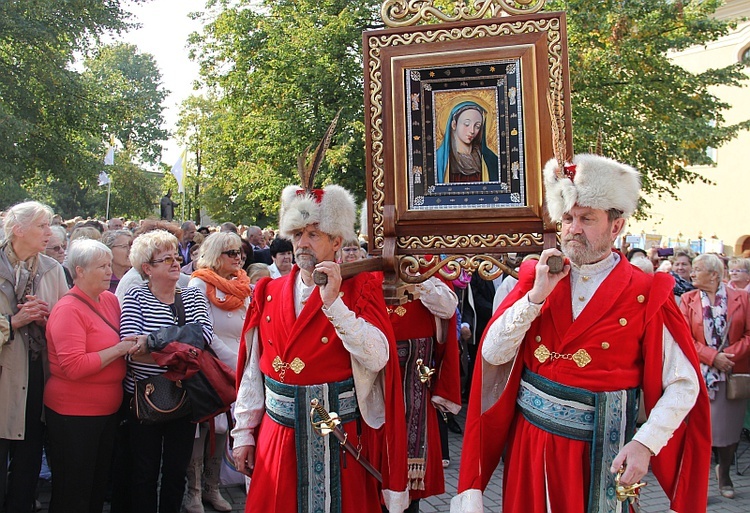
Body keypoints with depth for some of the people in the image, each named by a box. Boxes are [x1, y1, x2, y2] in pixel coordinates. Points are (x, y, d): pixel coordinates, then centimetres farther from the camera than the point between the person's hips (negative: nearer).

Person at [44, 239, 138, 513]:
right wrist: (118, 350, -22)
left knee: (100, 483, 19)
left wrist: (133, 345, 3)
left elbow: (121, 340, 23)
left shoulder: (110, 299, 4)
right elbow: (74, 367, -24)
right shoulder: (68, 309, -16)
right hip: (74, 413, -7)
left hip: (108, 409, 7)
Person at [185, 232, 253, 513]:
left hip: (235, 368, 5)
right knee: (201, 426, 1)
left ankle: (212, 487, 23)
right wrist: (232, 360, -14)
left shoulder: (243, 286, 10)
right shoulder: (200, 284, -7)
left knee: (222, 426, 11)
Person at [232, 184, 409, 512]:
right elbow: (253, 370, 6)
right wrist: (244, 433, 6)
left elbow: (377, 359, -19)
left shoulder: (358, 290, -5)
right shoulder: (269, 294, 5)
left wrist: (333, 303, -24)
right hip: (276, 437, 3)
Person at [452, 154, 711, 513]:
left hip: (598, 452, -3)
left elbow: (683, 385, -7)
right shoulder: (536, 279, 0)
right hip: (529, 443, 3)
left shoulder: (645, 295, -7)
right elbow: (492, 355, -8)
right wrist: (536, 296, -17)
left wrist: (646, 443, -18)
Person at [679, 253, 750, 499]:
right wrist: (712, 356, -16)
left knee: (730, 425, 11)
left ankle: (724, 472, 34)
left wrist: (730, 354, -16)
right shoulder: (688, 299, 2)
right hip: (699, 372, -1)